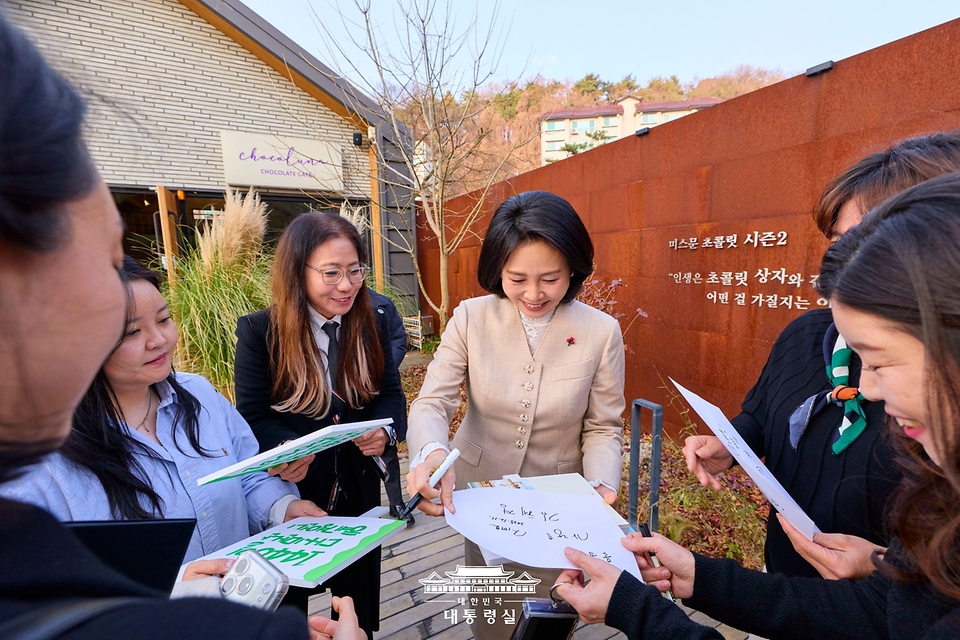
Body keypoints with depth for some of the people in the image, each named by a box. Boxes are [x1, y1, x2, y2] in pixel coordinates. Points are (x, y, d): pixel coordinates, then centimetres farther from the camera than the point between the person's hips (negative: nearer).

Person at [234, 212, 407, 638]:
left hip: (358, 490, 3)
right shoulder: (259, 331, -14)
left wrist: (386, 430, -23)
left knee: (360, 601, 24)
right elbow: (252, 418, -13)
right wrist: (288, 448, -33)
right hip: (288, 492, -2)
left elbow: (390, 392, -1)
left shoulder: (371, 324, -5)